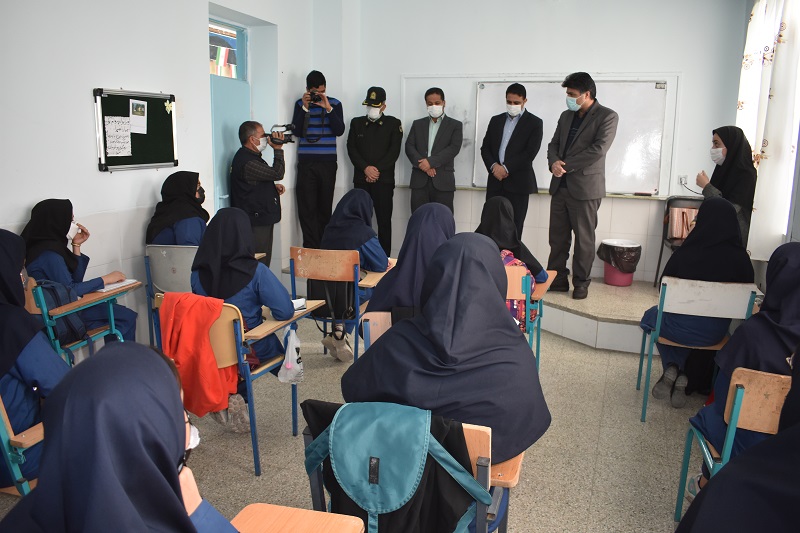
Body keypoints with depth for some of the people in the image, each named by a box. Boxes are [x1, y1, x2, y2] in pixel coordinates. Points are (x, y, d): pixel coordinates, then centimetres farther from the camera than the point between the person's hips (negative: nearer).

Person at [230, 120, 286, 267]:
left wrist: (273, 187, 10)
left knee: (262, 263, 13)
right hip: (256, 223, -11)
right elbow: (277, 173, -20)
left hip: (261, 220, 11)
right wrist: (277, 149, -10)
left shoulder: (249, 156, 16)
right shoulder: (247, 162, -19)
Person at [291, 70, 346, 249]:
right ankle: (311, 248, -1)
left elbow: (339, 130, -5)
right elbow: (296, 130, -2)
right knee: (307, 208, -5)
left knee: (325, 207, 4)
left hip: (328, 162, 0)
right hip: (306, 162, 0)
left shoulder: (334, 104, 6)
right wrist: (305, 108, -11)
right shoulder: (300, 104, 8)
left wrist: (328, 108, -14)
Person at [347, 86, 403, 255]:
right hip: (361, 179, 2)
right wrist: (366, 168, -9)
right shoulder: (356, 123, 14)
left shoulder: (393, 124, 6)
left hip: (384, 179, -2)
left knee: (384, 220, -3)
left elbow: (394, 151, -2)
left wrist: (377, 170, -10)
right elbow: (351, 149, 5)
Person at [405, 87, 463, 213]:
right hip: (419, 180, 2)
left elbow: (454, 148, -6)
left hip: (443, 180, -2)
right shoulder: (417, 124, 17)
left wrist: (431, 162, -16)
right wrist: (422, 163, -12)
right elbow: (409, 147, 6)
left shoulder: (455, 125, 8)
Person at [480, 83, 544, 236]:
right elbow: (485, 147, 12)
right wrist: (493, 166, -7)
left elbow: (530, 152, -8)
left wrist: (506, 168, -12)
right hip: (495, 181, 4)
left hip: (518, 183, -4)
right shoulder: (496, 120, 15)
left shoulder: (534, 122, 2)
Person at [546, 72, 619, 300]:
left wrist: (566, 165, -14)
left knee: (584, 238, 3)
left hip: (585, 187, -6)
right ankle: (557, 279, 18)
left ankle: (581, 282, 14)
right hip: (560, 185, 6)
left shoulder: (607, 116, -5)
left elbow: (598, 150, -16)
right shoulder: (566, 116, 15)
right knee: (557, 237, 8)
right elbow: (553, 144, 14)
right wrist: (554, 162, -8)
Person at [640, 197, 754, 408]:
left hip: (680, 328, -2)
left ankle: (671, 368, 14)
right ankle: (682, 376, 19)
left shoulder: (685, 253, -18)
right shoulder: (741, 258, -13)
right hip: (716, 333, 2)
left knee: (652, 315, 30)